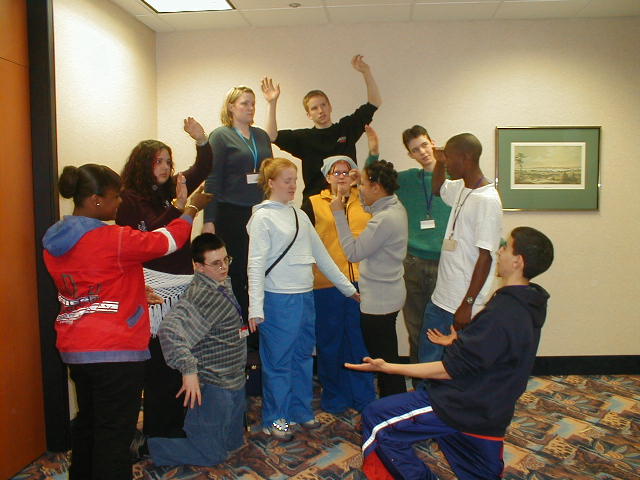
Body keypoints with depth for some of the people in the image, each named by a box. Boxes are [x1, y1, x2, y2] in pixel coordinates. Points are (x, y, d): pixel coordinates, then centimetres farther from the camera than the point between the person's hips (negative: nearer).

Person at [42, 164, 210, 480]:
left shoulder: (54, 241, 4)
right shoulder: (113, 239, -20)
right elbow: (167, 241, -9)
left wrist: (135, 294, 19)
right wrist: (192, 208, 5)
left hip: (75, 348, 9)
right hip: (115, 350, -8)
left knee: (87, 422, 25)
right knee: (114, 433, 3)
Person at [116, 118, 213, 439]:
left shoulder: (173, 188, 11)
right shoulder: (130, 198, -4)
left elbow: (202, 170, 13)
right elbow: (147, 238, -14)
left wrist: (201, 140, -4)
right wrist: (177, 207, -19)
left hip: (184, 280, 6)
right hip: (155, 285, -6)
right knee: (159, 358, 0)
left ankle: (177, 422, 26)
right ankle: (158, 428, 18)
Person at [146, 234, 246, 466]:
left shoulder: (223, 284, 6)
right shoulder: (200, 296, -24)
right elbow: (169, 329, -38)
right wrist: (189, 370, -38)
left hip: (233, 381, 9)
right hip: (212, 385, -9)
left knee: (233, 442, 22)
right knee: (211, 454, 0)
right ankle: (144, 444, 12)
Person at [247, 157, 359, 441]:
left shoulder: (299, 215, 12)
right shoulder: (263, 217, -7)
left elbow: (321, 254, 15)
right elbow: (256, 263, -12)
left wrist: (347, 286, 15)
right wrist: (255, 307, -20)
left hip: (305, 297, 7)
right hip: (279, 299, -7)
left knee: (303, 356, 15)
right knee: (278, 361, 4)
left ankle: (301, 411, 31)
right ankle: (274, 419, 20)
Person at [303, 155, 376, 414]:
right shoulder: (314, 204, 6)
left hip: (361, 281, 1)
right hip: (326, 284, -1)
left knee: (362, 340, 8)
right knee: (330, 341, 9)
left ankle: (363, 395, 25)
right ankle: (334, 397, 26)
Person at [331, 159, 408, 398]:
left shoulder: (384, 220, -26)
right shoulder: (395, 207, 4)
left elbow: (353, 252, -22)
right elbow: (369, 207, 26)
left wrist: (339, 213, -18)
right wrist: (362, 183, 13)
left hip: (378, 301, -10)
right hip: (389, 295, 10)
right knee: (387, 357, 22)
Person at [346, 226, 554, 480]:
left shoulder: (502, 315, -28)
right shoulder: (527, 304, 1)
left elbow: (451, 369, -24)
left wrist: (388, 367, -21)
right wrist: (459, 342, 26)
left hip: (465, 409, -9)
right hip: (490, 411, 10)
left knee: (375, 419, -5)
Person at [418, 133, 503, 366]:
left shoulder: (487, 200, -19)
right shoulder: (460, 188, 7)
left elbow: (486, 257, -21)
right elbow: (437, 189, 30)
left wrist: (467, 305, -20)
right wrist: (439, 162, 12)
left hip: (462, 305, -8)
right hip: (440, 298, 8)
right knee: (427, 359, 18)